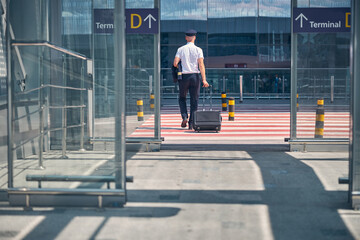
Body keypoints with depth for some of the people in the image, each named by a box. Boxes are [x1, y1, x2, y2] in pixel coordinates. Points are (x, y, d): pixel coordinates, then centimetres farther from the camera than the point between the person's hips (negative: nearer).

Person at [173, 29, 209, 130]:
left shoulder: (180, 49, 2)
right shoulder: (198, 50, 0)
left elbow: (175, 63, -7)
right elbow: (201, 65, -9)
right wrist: (204, 80, -13)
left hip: (184, 76, 0)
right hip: (195, 76, 0)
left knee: (182, 98, 16)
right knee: (194, 100, 6)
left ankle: (184, 117, -6)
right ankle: (191, 123, 4)